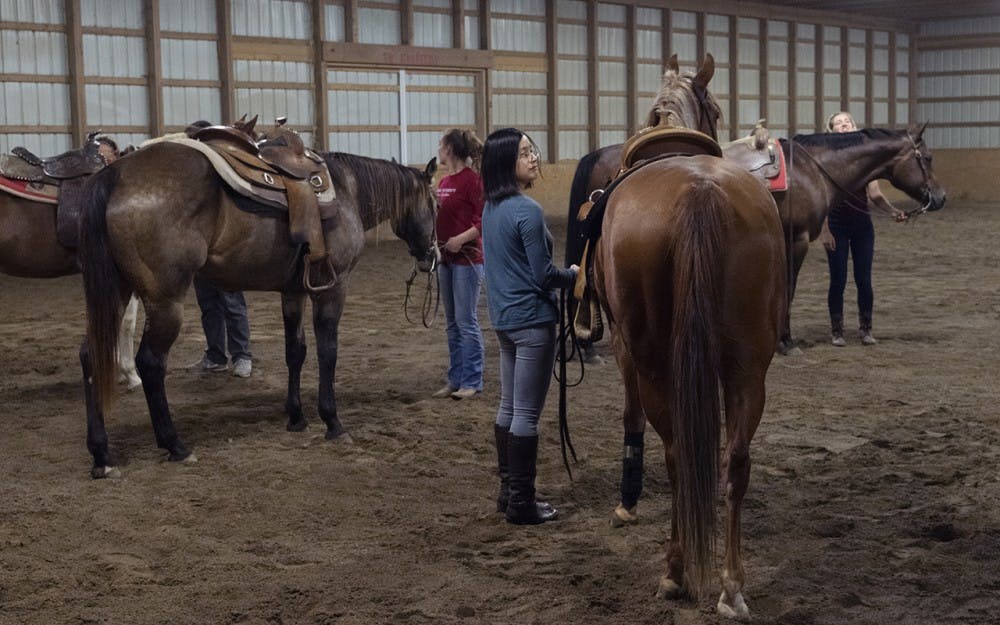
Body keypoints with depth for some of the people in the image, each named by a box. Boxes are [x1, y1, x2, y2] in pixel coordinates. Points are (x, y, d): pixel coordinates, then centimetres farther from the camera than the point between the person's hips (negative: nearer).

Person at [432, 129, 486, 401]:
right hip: (445, 258, 9)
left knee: (466, 322, -4)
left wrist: (462, 238, -24)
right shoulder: (443, 182, 12)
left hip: (466, 258, -9)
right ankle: (455, 379, 19)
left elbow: (485, 218, -17)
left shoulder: (472, 179, -12)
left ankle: (472, 381, 4)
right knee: (452, 324, 12)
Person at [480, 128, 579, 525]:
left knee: (509, 407, 16)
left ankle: (508, 490, 25)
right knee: (527, 413, -1)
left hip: (503, 318, 9)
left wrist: (560, 273, 18)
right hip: (531, 319, -9)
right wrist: (574, 274, 0)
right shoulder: (527, 212, -19)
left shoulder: (490, 209, 8)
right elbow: (544, 276, -18)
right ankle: (521, 503, 5)